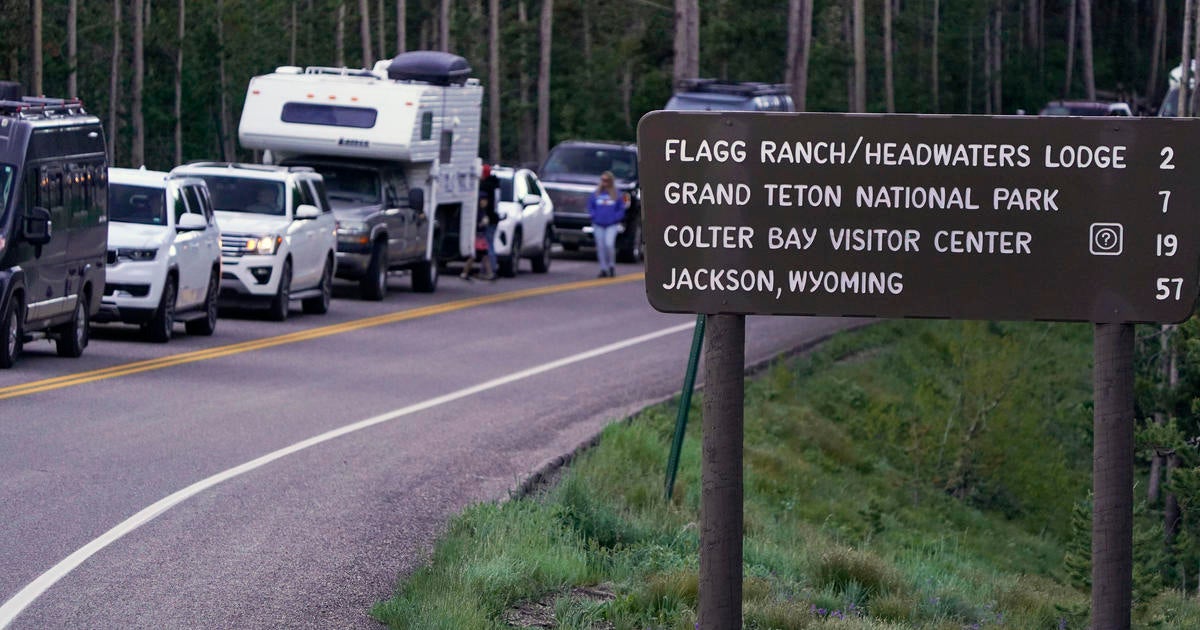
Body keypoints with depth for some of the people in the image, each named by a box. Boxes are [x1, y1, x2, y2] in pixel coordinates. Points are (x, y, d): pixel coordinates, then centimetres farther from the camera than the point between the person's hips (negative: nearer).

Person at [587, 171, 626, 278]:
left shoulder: (617, 194, 1)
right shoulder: (596, 194, 6)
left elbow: (621, 209, 5)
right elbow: (590, 206, 13)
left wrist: (615, 218, -6)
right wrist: (594, 216, -1)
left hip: (612, 225, -3)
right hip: (598, 225, 3)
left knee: (609, 244, -18)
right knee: (600, 247, 3)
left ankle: (611, 266, 1)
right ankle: (603, 269, 11)